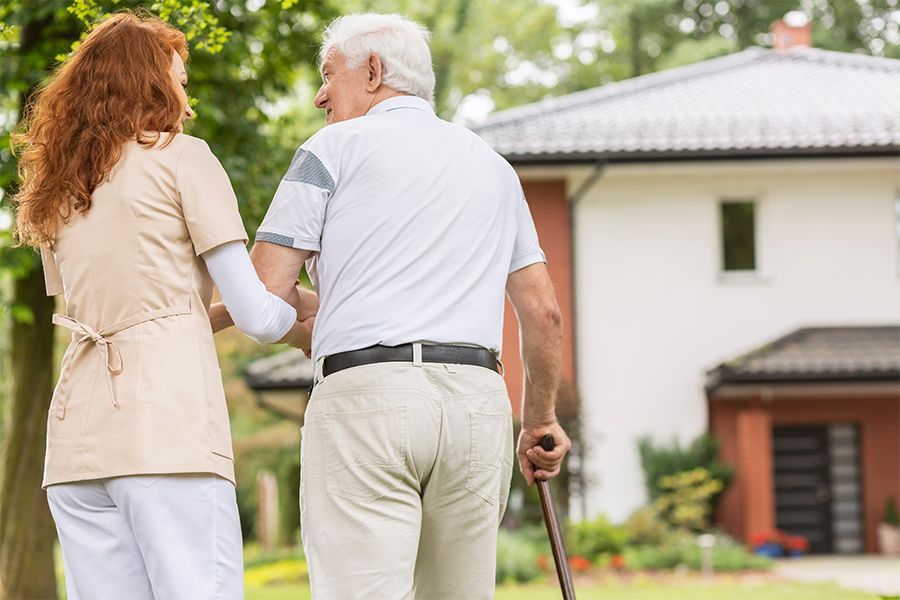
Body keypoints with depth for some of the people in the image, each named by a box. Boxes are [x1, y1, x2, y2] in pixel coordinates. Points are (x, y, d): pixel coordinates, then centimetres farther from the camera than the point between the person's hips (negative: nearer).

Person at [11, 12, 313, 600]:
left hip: (77, 430, 6)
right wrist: (308, 326, 19)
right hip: (168, 423, -6)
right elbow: (255, 314, -1)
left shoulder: (55, 191, 22)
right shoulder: (181, 157, 4)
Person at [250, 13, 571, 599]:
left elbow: (261, 292, 1)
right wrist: (540, 417, 29)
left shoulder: (335, 146, 8)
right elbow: (543, 311, 19)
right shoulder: (492, 164, 22)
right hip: (476, 398, 5)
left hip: (366, 395, -5)